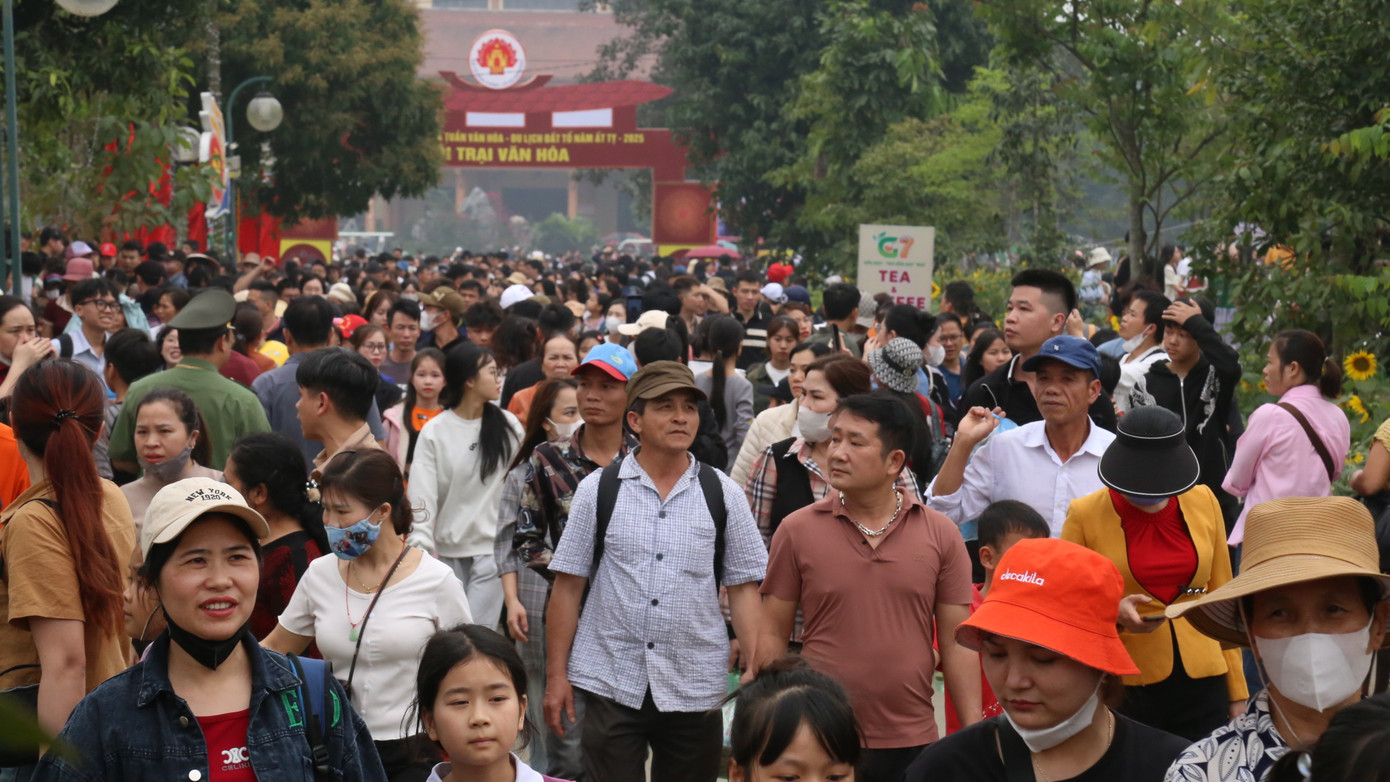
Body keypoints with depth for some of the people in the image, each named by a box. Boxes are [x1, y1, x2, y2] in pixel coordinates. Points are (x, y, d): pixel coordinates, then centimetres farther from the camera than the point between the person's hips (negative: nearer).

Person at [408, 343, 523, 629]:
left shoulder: (508, 425, 2)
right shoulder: (434, 432, -3)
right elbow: (422, 496, -7)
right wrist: (421, 546, -16)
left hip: (492, 549, 0)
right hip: (446, 550, 0)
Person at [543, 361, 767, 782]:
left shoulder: (722, 493, 4)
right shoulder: (598, 490, 2)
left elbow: (743, 589, 3)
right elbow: (567, 586, 2)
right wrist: (556, 675, -1)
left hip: (696, 688, 1)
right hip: (611, 683, -1)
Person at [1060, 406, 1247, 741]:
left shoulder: (1203, 502, 4)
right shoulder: (1085, 514, -5)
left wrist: (1236, 688, 13)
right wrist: (1113, 613, -17)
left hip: (1202, 685, 2)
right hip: (1124, 688, -2)